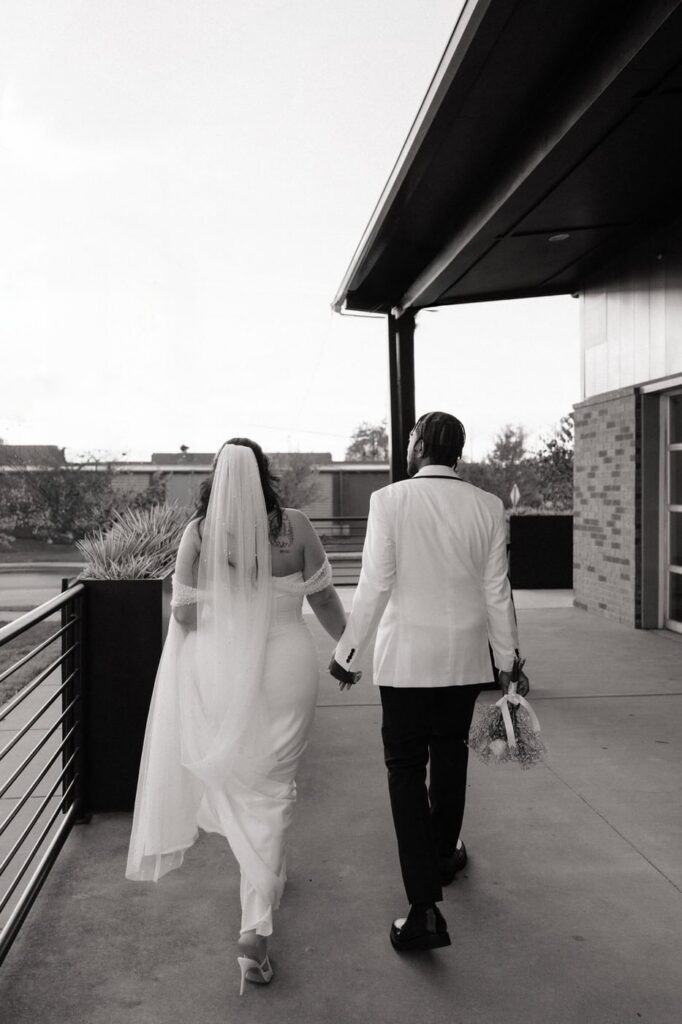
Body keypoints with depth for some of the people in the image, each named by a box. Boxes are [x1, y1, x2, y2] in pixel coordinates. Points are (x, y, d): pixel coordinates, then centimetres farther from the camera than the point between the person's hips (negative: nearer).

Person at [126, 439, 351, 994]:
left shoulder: (198, 533, -10)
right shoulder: (294, 527, -11)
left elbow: (183, 615, -5)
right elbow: (324, 600, -3)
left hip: (217, 675, 1)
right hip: (283, 673, -1)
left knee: (232, 780, 24)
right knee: (270, 791, 13)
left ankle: (266, 876, 46)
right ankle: (256, 929, 12)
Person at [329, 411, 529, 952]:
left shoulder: (389, 501, -12)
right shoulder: (488, 507, -4)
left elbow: (375, 586, -13)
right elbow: (496, 591, -1)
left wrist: (348, 653, -2)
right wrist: (509, 660, 10)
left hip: (406, 658, -3)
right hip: (466, 657, 3)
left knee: (406, 768, 3)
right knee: (450, 755, 22)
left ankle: (425, 908, -2)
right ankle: (444, 855, 43)